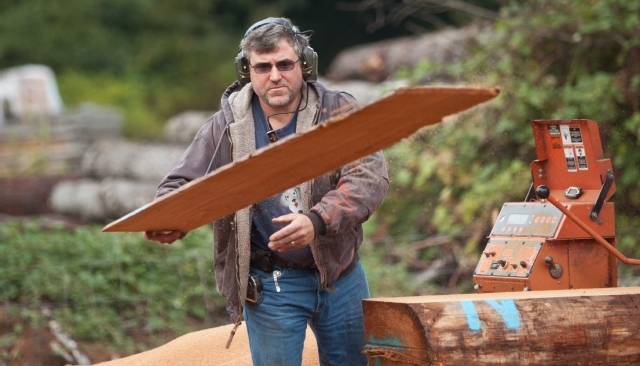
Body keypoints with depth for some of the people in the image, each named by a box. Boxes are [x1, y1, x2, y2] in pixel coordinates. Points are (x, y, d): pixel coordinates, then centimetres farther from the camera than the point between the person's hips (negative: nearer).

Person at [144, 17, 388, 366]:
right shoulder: (226, 127, -4)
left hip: (341, 274, 1)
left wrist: (318, 221, -36)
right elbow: (181, 186, 1)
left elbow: (370, 176, -19)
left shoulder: (339, 111, -7)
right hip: (270, 284, -1)